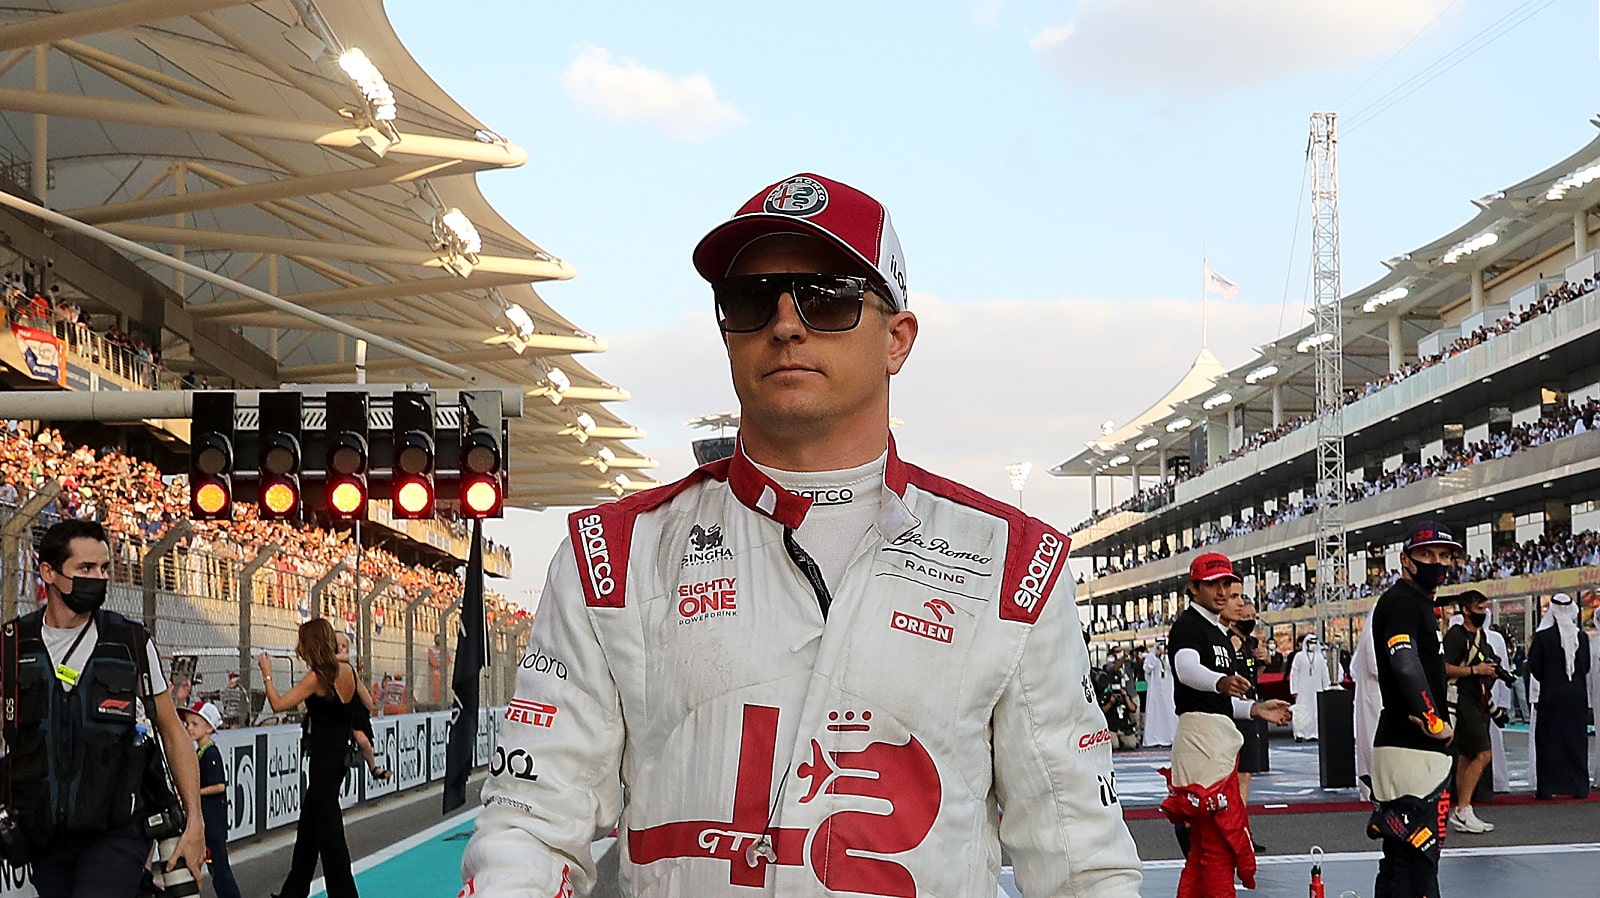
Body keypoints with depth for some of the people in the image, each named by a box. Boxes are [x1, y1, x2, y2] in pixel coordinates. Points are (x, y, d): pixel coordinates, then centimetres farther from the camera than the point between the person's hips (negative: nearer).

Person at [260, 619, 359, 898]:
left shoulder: (316, 678, -18)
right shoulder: (347, 671, 4)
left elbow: (278, 704, -18)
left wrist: (266, 674, -5)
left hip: (322, 758, -9)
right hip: (339, 757, 9)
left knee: (328, 828, -3)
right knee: (308, 825, 18)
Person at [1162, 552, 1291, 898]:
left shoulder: (1220, 634, 22)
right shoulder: (1188, 625, -8)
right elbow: (1187, 668, -31)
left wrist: (1255, 708, 14)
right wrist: (1221, 682, -50)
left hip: (1220, 740, 10)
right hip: (1201, 736, -10)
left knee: (1203, 846, 13)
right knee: (1222, 841, -12)